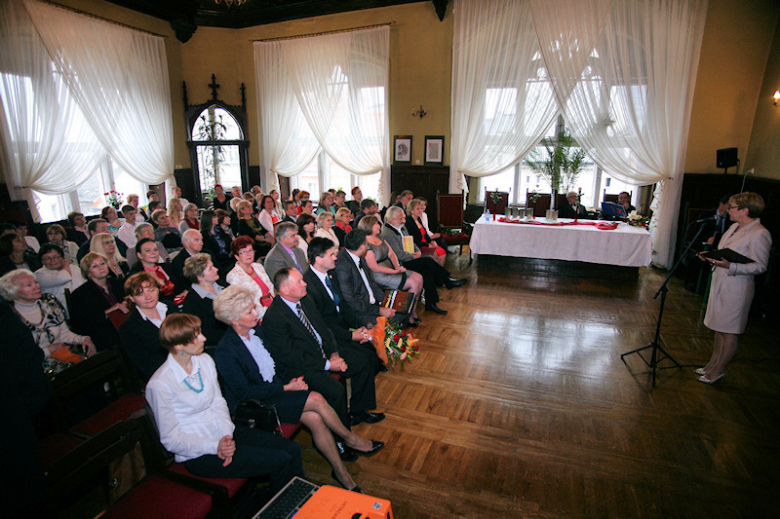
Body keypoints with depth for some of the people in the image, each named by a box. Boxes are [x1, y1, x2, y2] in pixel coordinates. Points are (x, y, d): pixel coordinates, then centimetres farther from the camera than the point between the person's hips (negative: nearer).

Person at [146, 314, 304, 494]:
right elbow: (170, 439, -14)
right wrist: (216, 446, -23)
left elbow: (218, 403, 7)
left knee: (293, 450, -8)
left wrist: (226, 436, -10)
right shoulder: (159, 385, -18)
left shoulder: (204, 360, 2)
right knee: (281, 461, -16)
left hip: (224, 433, 7)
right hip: (198, 454, -6)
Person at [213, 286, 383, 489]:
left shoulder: (257, 329, 2)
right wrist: (286, 388, -19)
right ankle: (351, 439, 2)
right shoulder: (225, 352, -20)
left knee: (314, 418, -17)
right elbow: (244, 392, -19)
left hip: (275, 387, 6)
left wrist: (290, 380, -4)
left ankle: (340, 471, -2)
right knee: (316, 399, -21)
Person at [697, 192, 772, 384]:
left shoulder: (760, 234, -17)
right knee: (719, 327, 17)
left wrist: (730, 266, -30)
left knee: (729, 331, 3)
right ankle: (713, 362, 29)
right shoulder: (735, 227, 10)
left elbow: (759, 266, -18)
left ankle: (719, 369, 15)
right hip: (721, 283, 9)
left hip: (736, 288, -9)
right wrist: (711, 256, 5)